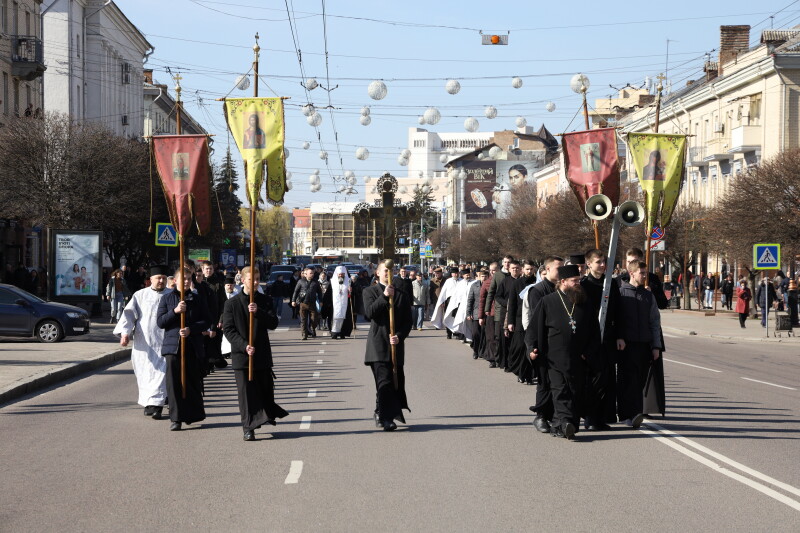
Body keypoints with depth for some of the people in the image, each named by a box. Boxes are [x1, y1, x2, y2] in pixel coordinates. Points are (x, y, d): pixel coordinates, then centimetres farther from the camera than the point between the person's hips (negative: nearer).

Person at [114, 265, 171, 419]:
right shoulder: (140, 295, 6)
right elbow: (129, 314, -1)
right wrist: (125, 332, -15)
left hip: (163, 344, -1)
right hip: (144, 343, 1)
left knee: (160, 372, -10)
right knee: (145, 374, 6)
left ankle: (156, 405, -12)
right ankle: (148, 403, 20)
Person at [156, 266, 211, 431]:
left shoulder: (197, 298, 7)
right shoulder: (167, 298, 7)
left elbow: (207, 321, 4)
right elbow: (160, 321, 0)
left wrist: (191, 329, -12)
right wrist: (175, 311, -14)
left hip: (193, 347, 1)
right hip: (173, 345, -1)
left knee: (194, 381, 5)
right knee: (174, 382, -5)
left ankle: (193, 414, 20)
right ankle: (176, 418, 0)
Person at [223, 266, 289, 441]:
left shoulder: (264, 301, 7)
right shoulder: (232, 303, 0)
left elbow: (273, 323, -2)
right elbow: (228, 329, -5)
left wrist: (258, 312, -19)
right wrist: (244, 346, -17)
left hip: (262, 353, 2)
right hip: (241, 354, -2)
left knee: (266, 388, 10)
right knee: (246, 392, -3)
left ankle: (268, 413, 34)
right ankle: (249, 428, 2)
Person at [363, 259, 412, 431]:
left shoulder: (402, 295, 12)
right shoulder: (370, 291, 6)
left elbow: (408, 322, 8)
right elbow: (369, 313, -11)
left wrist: (399, 336, -9)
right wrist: (384, 296, -17)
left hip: (396, 344, 4)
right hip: (378, 345, -4)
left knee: (397, 381, 8)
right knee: (384, 381, -14)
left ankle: (381, 414, 25)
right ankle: (385, 418, -14)